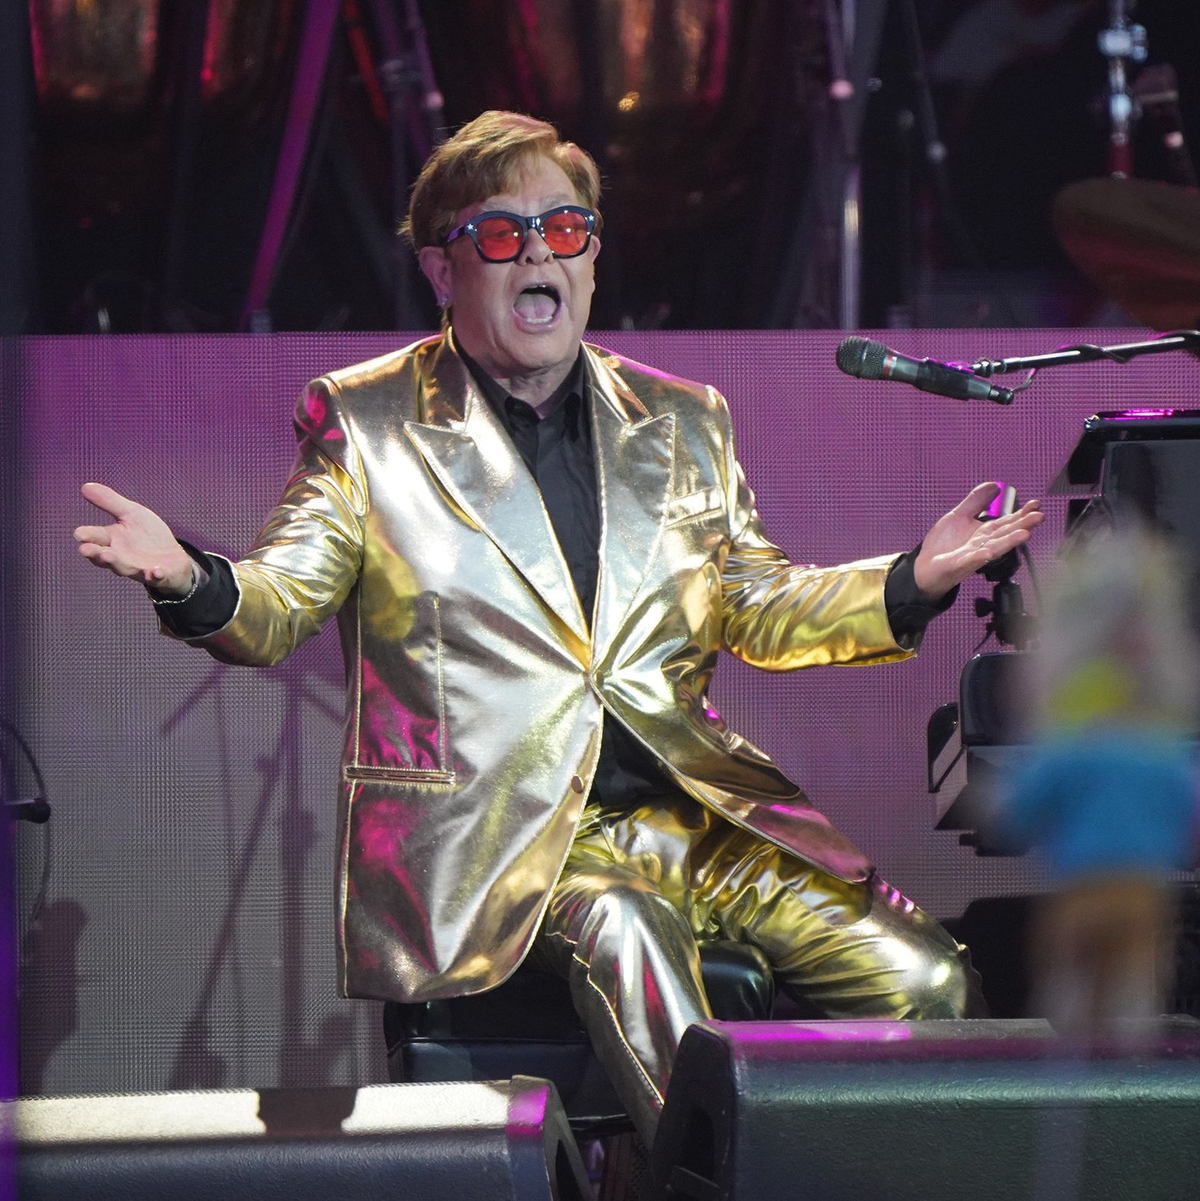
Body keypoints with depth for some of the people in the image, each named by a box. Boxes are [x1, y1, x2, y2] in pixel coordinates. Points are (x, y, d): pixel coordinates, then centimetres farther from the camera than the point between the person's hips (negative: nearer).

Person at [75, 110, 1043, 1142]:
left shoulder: (684, 422, 18)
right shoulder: (364, 421, 7)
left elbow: (754, 610, 18)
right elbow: (276, 609, 0)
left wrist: (912, 583, 2)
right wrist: (190, 582, -23)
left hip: (698, 809, 5)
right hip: (501, 836, -4)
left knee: (929, 986, -12)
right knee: (622, 935, -37)